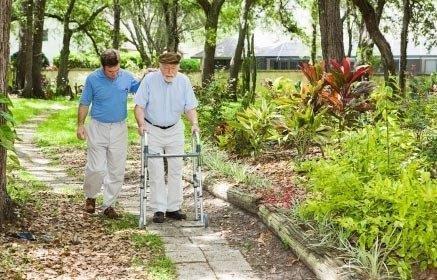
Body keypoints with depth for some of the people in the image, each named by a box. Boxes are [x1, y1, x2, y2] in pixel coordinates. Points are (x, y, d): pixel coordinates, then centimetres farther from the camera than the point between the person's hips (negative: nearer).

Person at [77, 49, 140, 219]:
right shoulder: (93, 79, -5)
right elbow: (84, 104, 3)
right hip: (98, 128, -2)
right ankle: (90, 197, 22)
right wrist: (80, 125, -1)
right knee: (96, 168, -5)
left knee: (117, 171, 4)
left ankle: (108, 205, 17)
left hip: (119, 128, 3)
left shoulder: (127, 77, 1)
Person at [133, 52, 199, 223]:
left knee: (176, 169, 4)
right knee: (156, 171, -3)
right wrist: (141, 123, -25)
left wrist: (194, 123, -18)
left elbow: (190, 107, -2)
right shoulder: (149, 79, -11)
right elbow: (139, 105, -9)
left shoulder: (183, 81, -4)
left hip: (175, 130, 3)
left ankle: (173, 208, 13)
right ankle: (159, 209, 2)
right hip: (153, 130, -3)